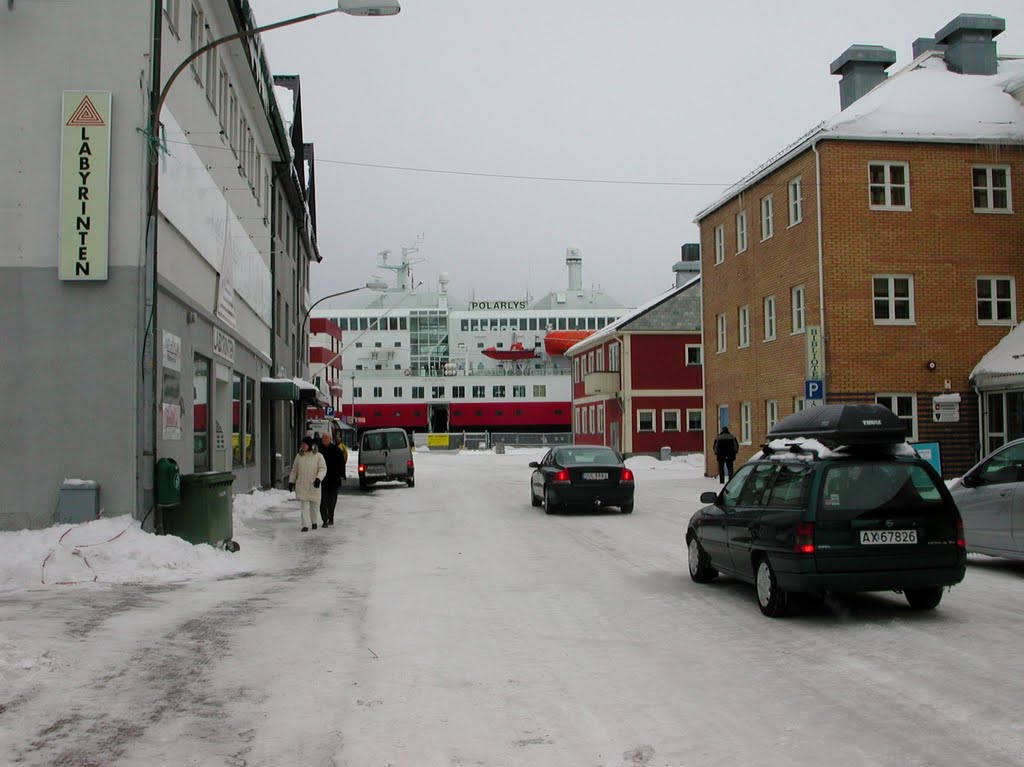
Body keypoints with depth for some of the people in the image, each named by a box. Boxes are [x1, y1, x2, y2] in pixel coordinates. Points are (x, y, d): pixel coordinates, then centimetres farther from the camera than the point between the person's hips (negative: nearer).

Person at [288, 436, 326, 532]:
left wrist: (318, 478, -24)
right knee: (304, 505, -4)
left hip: (313, 485, -2)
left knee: (314, 505, 8)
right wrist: (291, 481, 13)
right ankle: (305, 525, -3)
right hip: (301, 485, 2)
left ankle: (314, 522, 31)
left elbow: (323, 469, -9)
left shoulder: (318, 456, -4)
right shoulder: (299, 456, 7)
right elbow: (294, 470, 15)